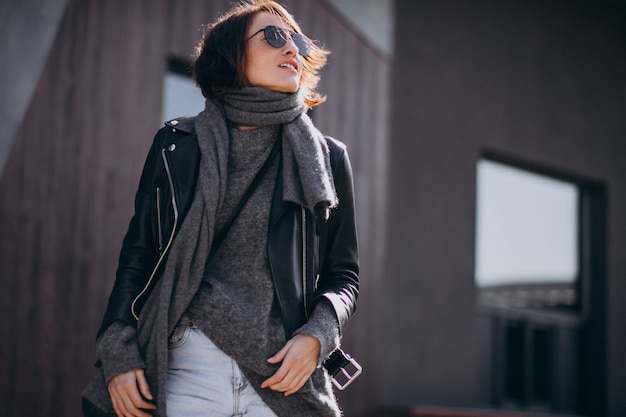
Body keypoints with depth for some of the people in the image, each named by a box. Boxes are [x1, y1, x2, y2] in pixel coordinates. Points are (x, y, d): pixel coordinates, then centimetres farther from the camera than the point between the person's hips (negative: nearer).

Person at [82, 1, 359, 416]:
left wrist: (316, 335, -9)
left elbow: (343, 276, 10)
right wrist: (118, 353, -2)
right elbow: (138, 255, 9)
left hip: (280, 376, 1)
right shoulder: (177, 146, 8)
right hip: (187, 369, 0)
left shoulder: (327, 158, 9)